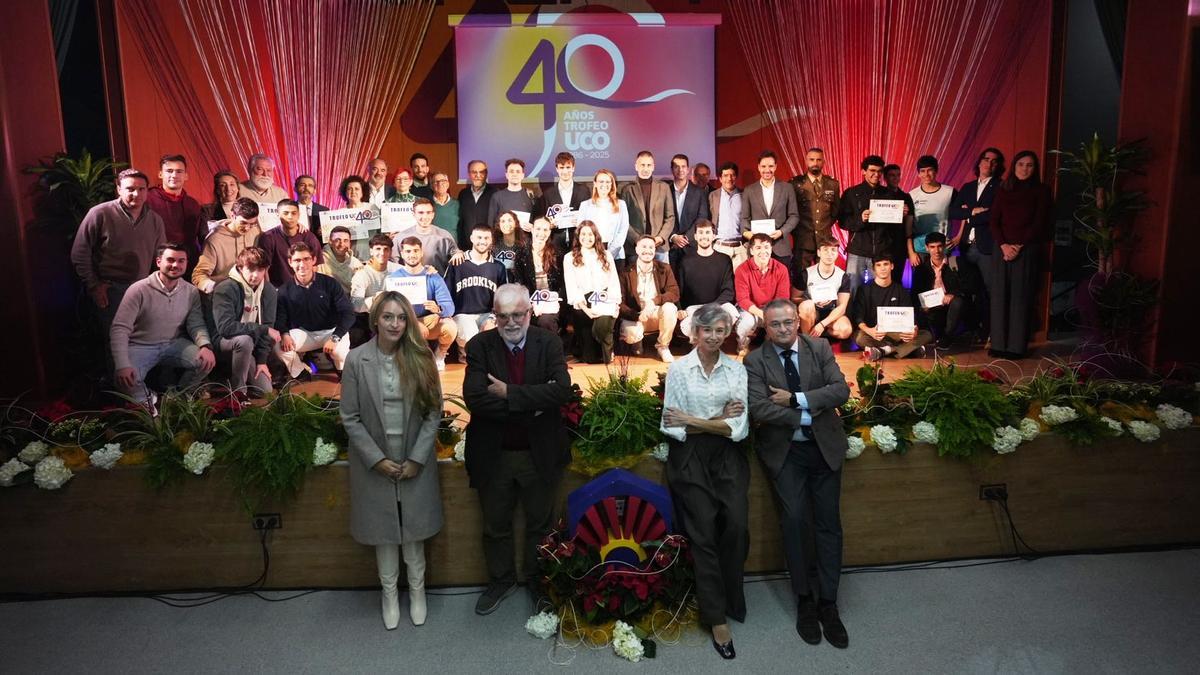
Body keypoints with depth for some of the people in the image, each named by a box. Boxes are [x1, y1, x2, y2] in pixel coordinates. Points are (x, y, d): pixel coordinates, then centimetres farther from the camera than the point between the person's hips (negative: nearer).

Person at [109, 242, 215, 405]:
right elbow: (120, 329, -19)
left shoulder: (191, 292, -3)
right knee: (124, 379, -30)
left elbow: (196, 324, -6)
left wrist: (205, 345, -31)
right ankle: (147, 399, 7)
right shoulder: (139, 290, -17)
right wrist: (122, 365, -31)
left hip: (175, 344, 3)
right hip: (140, 347, -3)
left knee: (206, 361, -21)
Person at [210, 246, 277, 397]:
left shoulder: (269, 292, -5)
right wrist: (263, 329, -29)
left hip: (250, 346, 5)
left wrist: (261, 360, -8)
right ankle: (237, 389, -18)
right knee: (245, 340, -38)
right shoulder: (225, 289, -22)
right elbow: (225, 327, -31)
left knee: (265, 390, -6)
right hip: (224, 341, -5)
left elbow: (267, 326, -3)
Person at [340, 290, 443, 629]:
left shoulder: (420, 358, -6)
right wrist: (377, 459, -10)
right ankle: (389, 593, 31)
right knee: (384, 531, 13)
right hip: (376, 463, 0)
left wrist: (417, 459, -10)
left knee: (414, 531, 11)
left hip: (415, 462, 0)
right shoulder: (356, 359, -8)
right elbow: (350, 417, -6)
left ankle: (417, 591, 31)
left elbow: (434, 413, -4)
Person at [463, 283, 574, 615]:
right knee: (495, 526, 19)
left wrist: (509, 393, -24)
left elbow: (562, 390, -23)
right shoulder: (480, 346, -9)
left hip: (540, 453, 0)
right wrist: (532, 404, -24)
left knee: (540, 524, 17)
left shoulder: (549, 343, -8)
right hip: (493, 454, 1)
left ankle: (538, 583, 40)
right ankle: (500, 581, 42)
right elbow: (475, 398, -22)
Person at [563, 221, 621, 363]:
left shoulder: (606, 256, 16)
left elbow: (614, 283, 9)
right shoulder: (569, 258, 9)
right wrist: (585, 308, -15)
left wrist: (615, 305, -8)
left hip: (604, 302, 1)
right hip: (583, 305, -1)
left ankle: (606, 353, -7)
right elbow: (571, 287, -1)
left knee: (602, 324, -35)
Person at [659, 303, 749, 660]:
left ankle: (730, 600, 15)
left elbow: (740, 428, -5)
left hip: (727, 456, 2)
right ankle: (717, 618, 12)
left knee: (737, 526, -10)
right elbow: (672, 427, -6)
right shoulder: (679, 369, -3)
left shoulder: (737, 370, 2)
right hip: (690, 458, -2)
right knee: (703, 534, 0)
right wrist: (719, 420, -10)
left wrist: (692, 421, -11)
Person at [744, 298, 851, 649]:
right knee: (795, 519, -11)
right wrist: (808, 415, -16)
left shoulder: (820, 348, 1)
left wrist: (795, 399, -17)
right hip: (784, 451, -2)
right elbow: (760, 409, -16)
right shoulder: (755, 361, -5)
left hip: (824, 447, 2)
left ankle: (827, 603, 17)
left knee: (829, 524, 4)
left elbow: (841, 390, -10)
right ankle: (804, 600, 8)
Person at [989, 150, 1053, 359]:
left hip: (1026, 252, -3)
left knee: (1021, 297, -3)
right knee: (1000, 296, 1)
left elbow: (1039, 224, -3)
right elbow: (994, 221, 6)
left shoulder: (1041, 191, 4)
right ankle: (998, 344, 5)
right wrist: (1004, 245, -8)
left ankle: (1017, 346, 0)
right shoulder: (1004, 191, 13)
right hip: (1002, 250, 3)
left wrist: (1019, 247, -10)